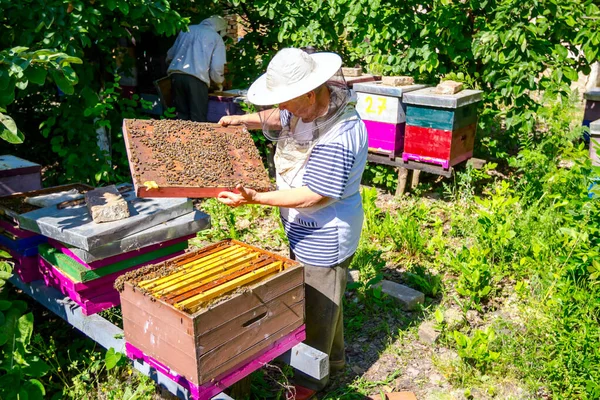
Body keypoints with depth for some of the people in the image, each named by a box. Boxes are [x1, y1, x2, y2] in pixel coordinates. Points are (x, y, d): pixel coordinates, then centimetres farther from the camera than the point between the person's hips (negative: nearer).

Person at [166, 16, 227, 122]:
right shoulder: (217, 38, 9)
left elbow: (170, 55, 25)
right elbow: (217, 67, 0)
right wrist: (219, 84, 18)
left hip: (175, 74, 5)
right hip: (196, 78, -5)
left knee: (182, 116, 12)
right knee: (198, 118, 0)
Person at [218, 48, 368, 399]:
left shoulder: (337, 138, -33)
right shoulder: (312, 106, -4)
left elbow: (315, 196, -30)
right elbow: (278, 118, 15)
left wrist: (255, 198, -30)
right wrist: (241, 120, 1)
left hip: (324, 238, -10)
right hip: (306, 229, 10)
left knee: (317, 305, 10)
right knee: (322, 298, 26)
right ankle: (334, 357, 49)